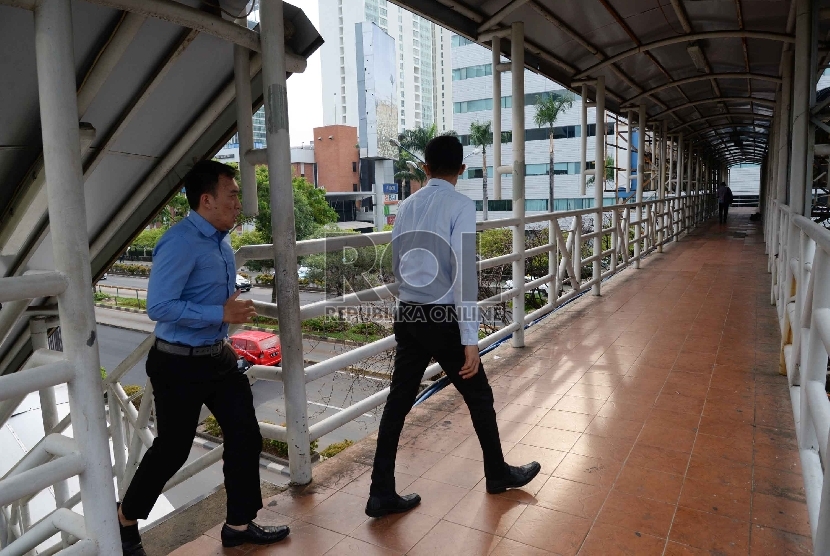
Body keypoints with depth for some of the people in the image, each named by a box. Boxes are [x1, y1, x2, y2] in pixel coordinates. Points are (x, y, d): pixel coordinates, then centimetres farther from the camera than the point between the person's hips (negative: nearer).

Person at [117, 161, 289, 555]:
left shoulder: (220, 239, 6)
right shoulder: (180, 244, -22)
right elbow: (159, 307, -28)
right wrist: (222, 314, -26)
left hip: (218, 357, 8)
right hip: (179, 363, -8)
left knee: (245, 437, 9)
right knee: (172, 449, 9)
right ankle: (126, 519, 37)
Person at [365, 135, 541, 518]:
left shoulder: (406, 207, 8)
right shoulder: (460, 205, -10)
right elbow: (464, 273, -17)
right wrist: (470, 340, -16)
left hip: (407, 314, 6)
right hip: (442, 318, -6)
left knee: (399, 400, 10)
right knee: (479, 397, 14)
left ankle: (382, 493, 18)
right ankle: (498, 473, 34)